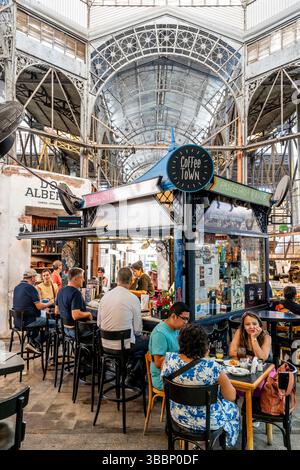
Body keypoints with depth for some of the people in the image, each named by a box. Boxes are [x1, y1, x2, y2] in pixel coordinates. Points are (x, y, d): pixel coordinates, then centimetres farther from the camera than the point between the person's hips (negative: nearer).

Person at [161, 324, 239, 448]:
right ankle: (225, 443, 50)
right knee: (232, 408, 29)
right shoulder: (212, 367, -33)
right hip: (207, 421, -4)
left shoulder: (169, 359, -21)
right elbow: (231, 396, -16)